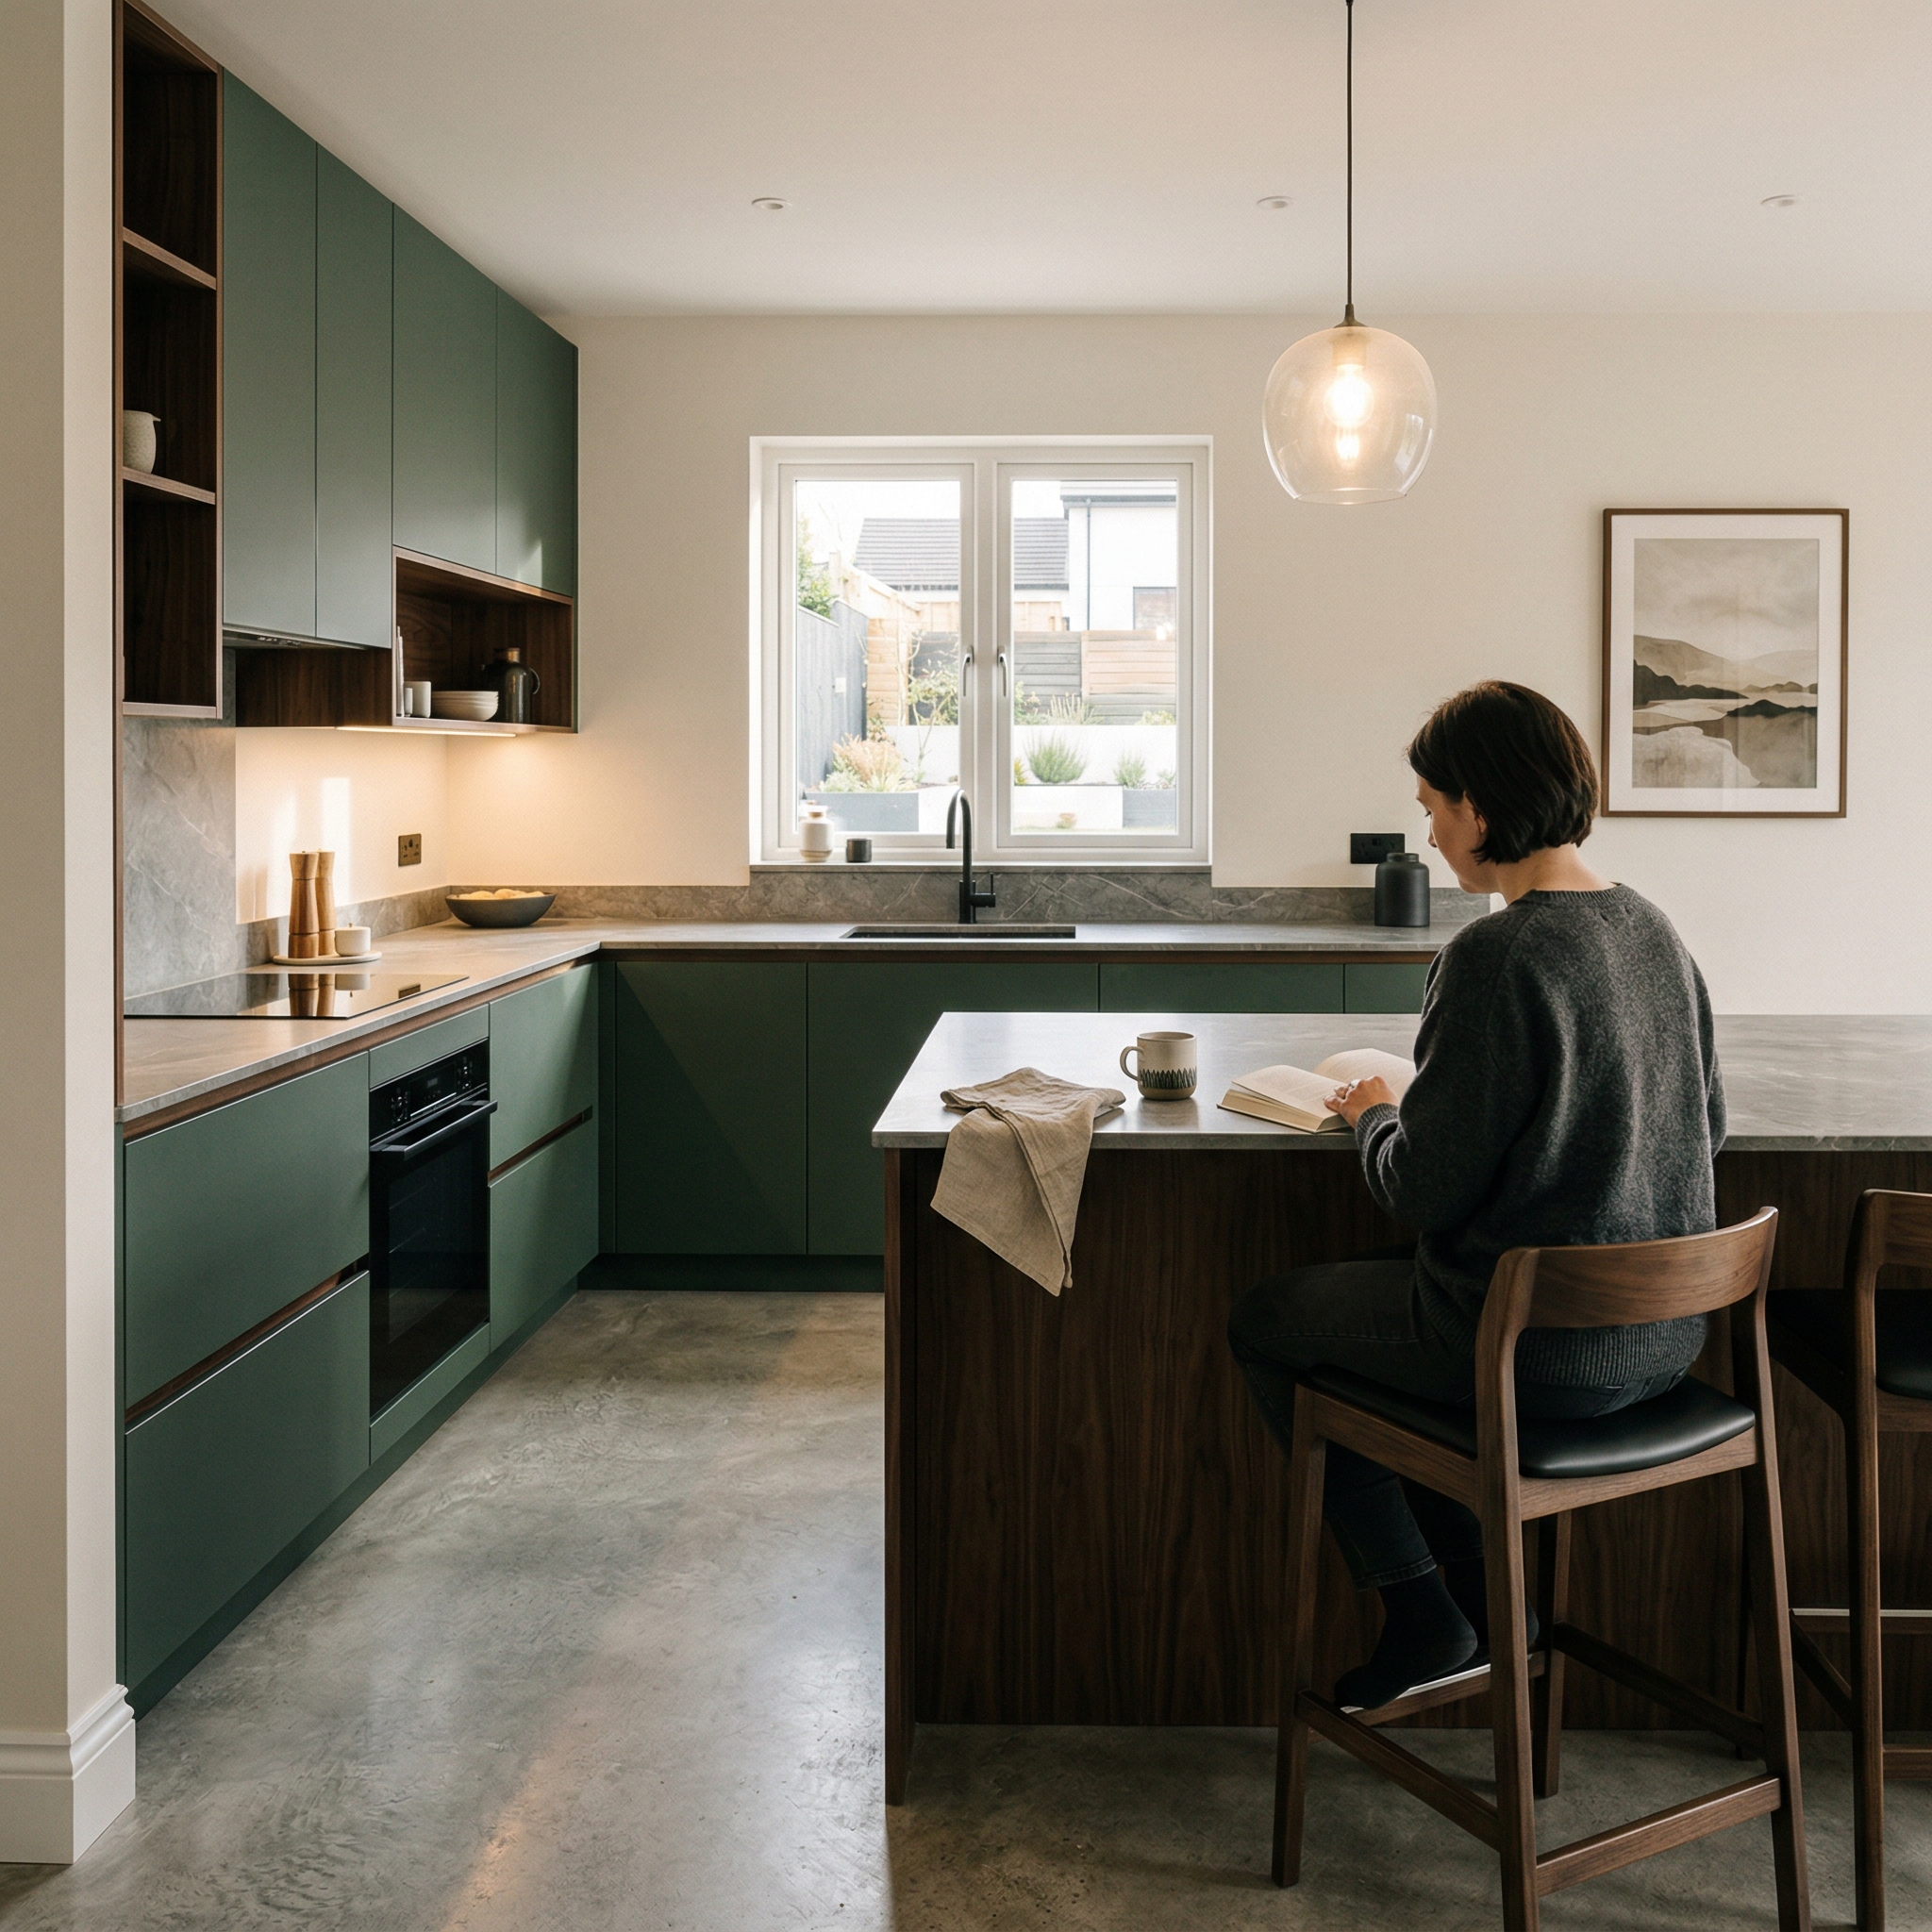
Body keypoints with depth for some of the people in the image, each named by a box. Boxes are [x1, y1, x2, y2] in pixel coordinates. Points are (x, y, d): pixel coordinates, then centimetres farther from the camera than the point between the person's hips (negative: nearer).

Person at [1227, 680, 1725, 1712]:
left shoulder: (1493, 957, -23)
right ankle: (1484, 1592, 29)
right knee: (1369, 1286, 30)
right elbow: (1706, 1123, 15)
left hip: (1542, 1350, -8)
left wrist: (1375, 1115, 1)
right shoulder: (1654, 932, 3)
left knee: (1264, 1325, 14)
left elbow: (1426, 1190, -21)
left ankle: (1423, 1619, 17)